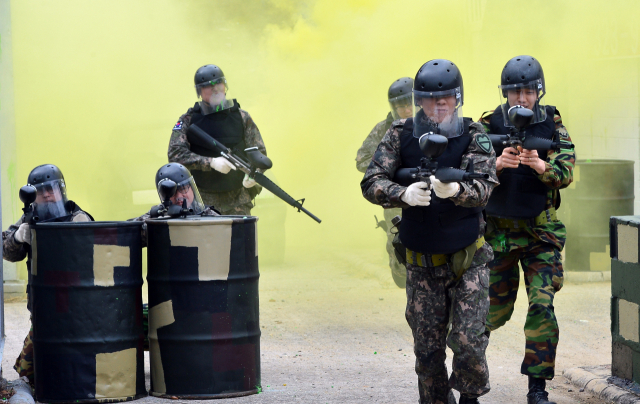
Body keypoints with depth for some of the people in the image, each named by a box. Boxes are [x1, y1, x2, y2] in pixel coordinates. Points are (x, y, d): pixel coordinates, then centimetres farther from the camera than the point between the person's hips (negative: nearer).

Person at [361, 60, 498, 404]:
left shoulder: (474, 136, -7)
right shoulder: (401, 135, -3)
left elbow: (482, 189, -20)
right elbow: (371, 183, -10)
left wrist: (456, 190, -43)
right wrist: (403, 194, -30)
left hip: (468, 260, -2)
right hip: (421, 263, 2)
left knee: (469, 342, -11)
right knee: (427, 350, 5)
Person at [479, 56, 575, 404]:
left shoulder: (552, 125, -3)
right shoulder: (489, 125, -4)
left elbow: (565, 173, -13)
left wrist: (539, 164, -34)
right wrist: (498, 163, -35)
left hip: (541, 233, 0)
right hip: (498, 231, 0)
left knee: (542, 306, -10)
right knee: (496, 309, 10)